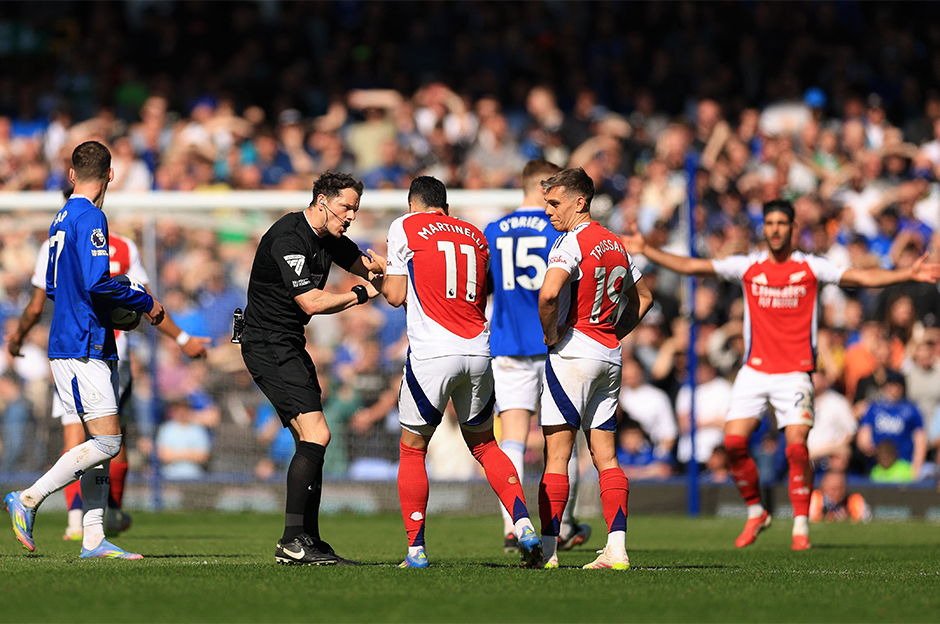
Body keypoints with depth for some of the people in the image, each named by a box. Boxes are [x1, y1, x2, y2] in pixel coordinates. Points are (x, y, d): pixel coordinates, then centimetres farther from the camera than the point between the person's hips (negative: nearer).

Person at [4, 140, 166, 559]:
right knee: (107, 441, -11)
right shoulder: (89, 218, -12)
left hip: (87, 346, 10)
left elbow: (53, 287, 24)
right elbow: (96, 282, -22)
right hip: (83, 347, -10)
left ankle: (93, 539, 4)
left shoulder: (62, 220, 16)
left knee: (102, 442, 7)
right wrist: (145, 303, -10)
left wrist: (114, 304, 22)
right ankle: (28, 500, -7)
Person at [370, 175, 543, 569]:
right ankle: (524, 525, 0)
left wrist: (380, 274, 25)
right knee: (483, 444, 18)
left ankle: (415, 549, 5)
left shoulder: (405, 227, 4)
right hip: (477, 350, 4)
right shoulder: (476, 237, 17)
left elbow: (397, 296, 3)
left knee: (412, 449, 9)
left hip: (431, 354, -4)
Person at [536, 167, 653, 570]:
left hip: (572, 353, -8)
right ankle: (616, 549, -1)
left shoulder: (572, 242, -12)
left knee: (556, 455, -4)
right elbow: (642, 298, 26)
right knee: (605, 456, 6)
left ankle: (547, 550, -5)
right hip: (609, 356, 8)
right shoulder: (615, 244, 14)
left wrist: (550, 334, -13)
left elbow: (549, 292, -28)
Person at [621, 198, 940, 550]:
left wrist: (908, 274, -18)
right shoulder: (748, 267, 4)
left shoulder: (811, 267, 0)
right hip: (754, 371, 2)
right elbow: (691, 267, 4)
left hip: (795, 372, -2)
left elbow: (861, 278, -6)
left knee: (796, 447, -15)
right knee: (734, 441, -9)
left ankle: (801, 526, -4)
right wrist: (645, 250, -2)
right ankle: (755, 513, 11)